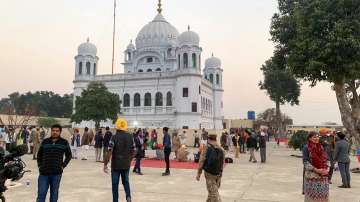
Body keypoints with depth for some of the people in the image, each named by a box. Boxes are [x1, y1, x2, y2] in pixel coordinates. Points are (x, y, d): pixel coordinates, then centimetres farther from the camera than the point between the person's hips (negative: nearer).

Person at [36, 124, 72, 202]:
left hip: (57, 173, -1)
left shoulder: (64, 142, 1)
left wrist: (63, 165, 0)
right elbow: (39, 155, 17)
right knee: (41, 194, 2)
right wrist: (39, 165, 8)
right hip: (44, 173, 1)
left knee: (54, 195, 10)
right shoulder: (45, 141, 5)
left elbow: (69, 155, 9)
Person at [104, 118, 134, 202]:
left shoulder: (114, 137, -13)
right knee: (126, 181, 20)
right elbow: (132, 151, 4)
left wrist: (105, 164, -10)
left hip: (116, 164, -3)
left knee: (115, 184, 10)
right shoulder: (130, 136, 0)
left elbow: (109, 152, -17)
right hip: (126, 164, 3)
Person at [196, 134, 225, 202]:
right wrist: (220, 173, 17)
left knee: (213, 193, -2)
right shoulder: (221, 149, 4)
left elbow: (201, 161, -11)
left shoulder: (206, 148, -10)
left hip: (209, 174, -5)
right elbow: (222, 163, 7)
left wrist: (199, 173, -3)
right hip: (218, 174, 5)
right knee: (212, 191, 20)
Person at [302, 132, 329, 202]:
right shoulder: (306, 147, -6)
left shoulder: (321, 147, 11)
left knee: (323, 195, 7)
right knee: (312, 195, -1)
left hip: (322, 176, 5)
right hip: (311, 175, -5)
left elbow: (325, 160, 15)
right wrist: (316, 170, -17)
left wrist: (325, 169, -3)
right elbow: (305, 162, -11)